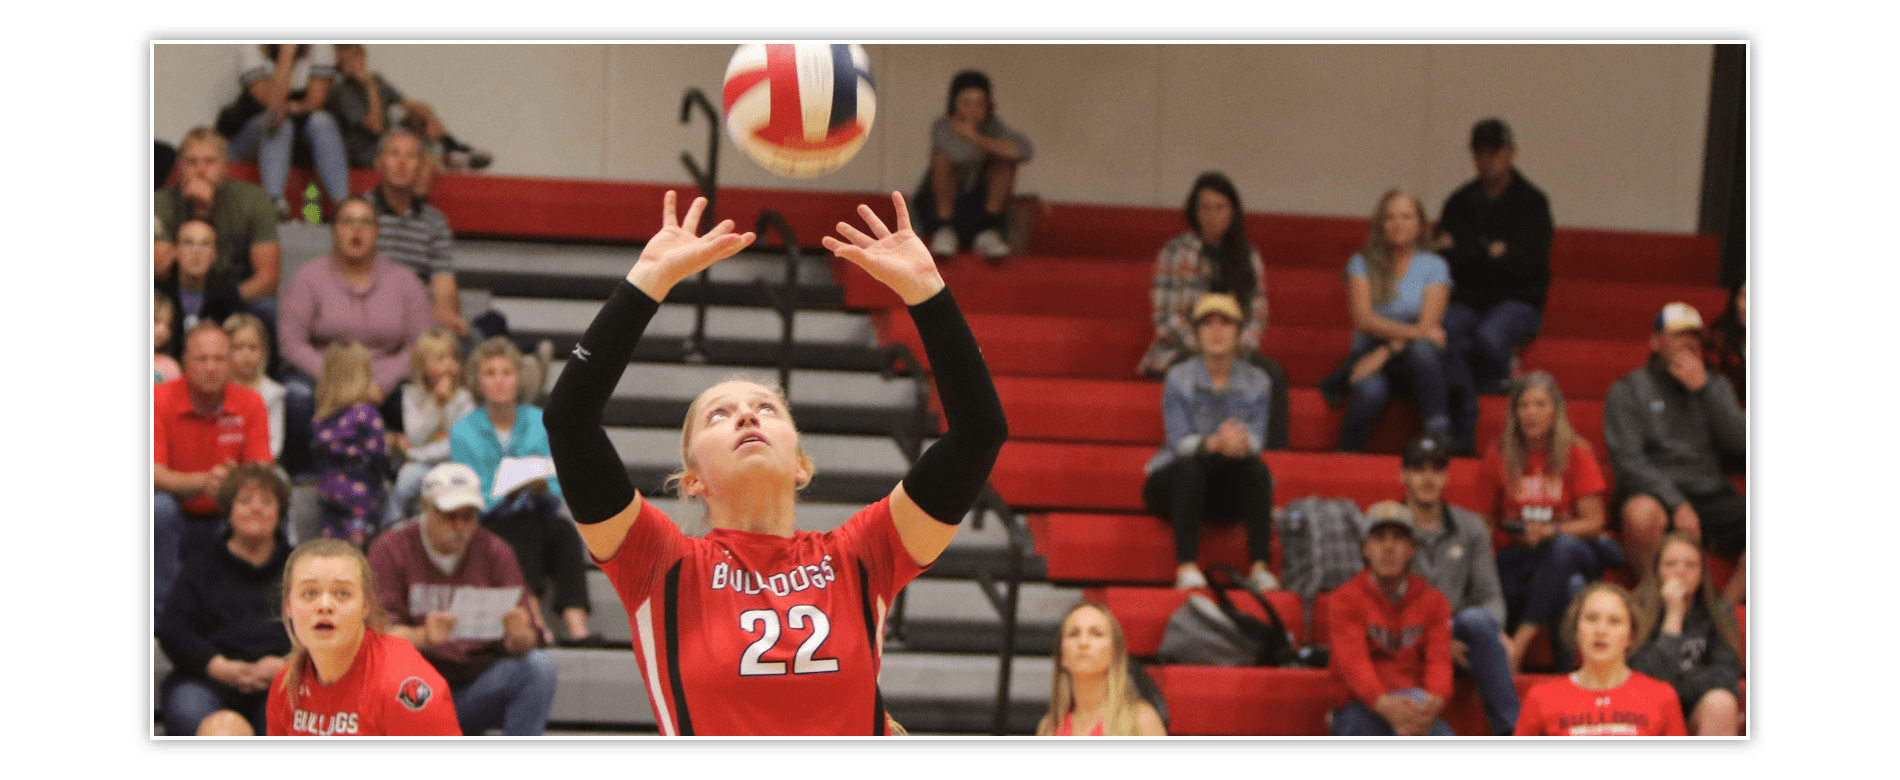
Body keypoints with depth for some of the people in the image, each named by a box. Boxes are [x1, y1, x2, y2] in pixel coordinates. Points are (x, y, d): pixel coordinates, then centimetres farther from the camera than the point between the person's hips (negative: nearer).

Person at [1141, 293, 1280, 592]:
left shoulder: (1257, 382, 4)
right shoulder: (1179, 379, -2)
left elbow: (1258, 438, -9)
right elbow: (1179, 441, -14)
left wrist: (1242, 441, -36)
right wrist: (1214, 443, -37)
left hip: (1232, 489, 2)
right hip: (1174, 483, -2)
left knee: (1255, 466, -30)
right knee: (1190, 466, -35)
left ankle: (1260, 568, -37)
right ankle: (1186, 567, -45)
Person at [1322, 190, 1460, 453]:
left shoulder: (1434, 266, 8)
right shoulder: (1363, 263, 9)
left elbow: (1429, 324, -4)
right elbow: (1364, 320, -5)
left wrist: (1386, 352, -18)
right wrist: (1413, 331, -20)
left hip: (1411, 356, 0)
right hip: (1370, 352, 0)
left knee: (1421, 351, -37)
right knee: (1371, 391, -36)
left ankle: (1440, 435, -38)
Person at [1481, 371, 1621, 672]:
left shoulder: (1577, 454, 1)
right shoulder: (1499, 456, 7)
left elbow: (1594, 523, -4)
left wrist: (1551, 531, -20)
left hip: (1575, 549, -1)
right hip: (1519, 554, 1)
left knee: (1563, 547, -39)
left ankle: (1520, 642, -42)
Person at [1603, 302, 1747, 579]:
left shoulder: (1716, 386, 22)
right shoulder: (1628, 390, 8)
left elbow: (1739, 444, 7)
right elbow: (1627, 460, -4)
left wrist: (1704, 389, -1)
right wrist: (1676, 504, -18)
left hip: (1712, 496, 4)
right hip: (1655, 495, -4)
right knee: (1642, 515, -41)